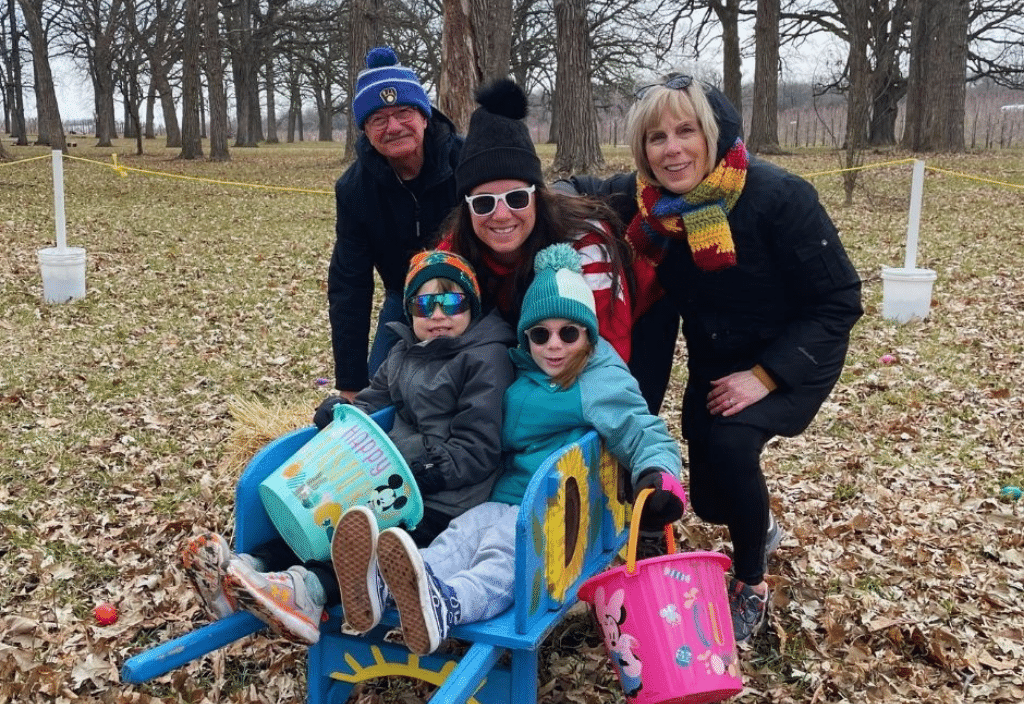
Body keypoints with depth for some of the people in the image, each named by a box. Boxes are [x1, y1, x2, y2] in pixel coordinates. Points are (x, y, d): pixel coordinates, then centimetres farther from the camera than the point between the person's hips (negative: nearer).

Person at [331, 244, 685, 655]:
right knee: (464, 533, -26)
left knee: (506, 550, -35)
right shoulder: (520, 378, 20)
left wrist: (658, 473, -26)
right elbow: (504, 442, 30)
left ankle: (444, 606, -65)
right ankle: (380, 585, -54)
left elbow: (646, 436, -4)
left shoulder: (602, 383, 2)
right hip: (506, 501, 5)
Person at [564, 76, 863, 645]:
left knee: (731, 443, -29)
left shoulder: (779, 197, -27)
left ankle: (752, 585, -3)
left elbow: (839, 302, -21)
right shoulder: (644, 201, -14)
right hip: (714, 362, 5)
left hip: (793, 358, -5)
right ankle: (760, 524, 46)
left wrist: (765, 375, -28)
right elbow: (583, 192, 6)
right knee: (709, 498, 7)